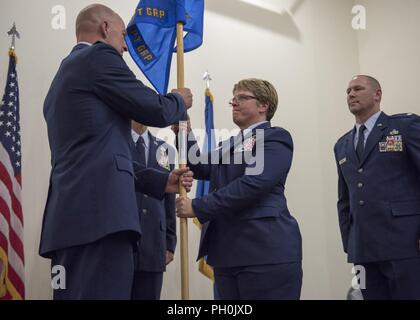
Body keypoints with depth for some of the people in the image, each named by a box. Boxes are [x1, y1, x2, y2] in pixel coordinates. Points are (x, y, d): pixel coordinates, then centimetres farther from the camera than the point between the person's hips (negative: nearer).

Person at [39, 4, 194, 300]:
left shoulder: (65, 72, 28)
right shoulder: (99, 56, 1)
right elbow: (156, 111, 0)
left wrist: (161, 182, 27)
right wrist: (180, 101, 23)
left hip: (71, 217, 10)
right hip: (97, 214, -10)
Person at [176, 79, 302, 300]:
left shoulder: (275, 138, -2)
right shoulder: (229, 145, 23)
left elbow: (253, 183, -16)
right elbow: (202, 169, 11)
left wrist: (197, 208, -16)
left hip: (267, 251, -7)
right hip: (226, 253, 7)